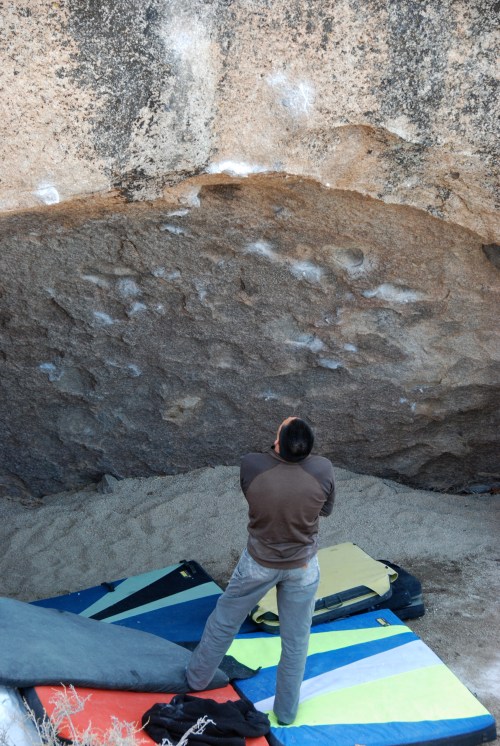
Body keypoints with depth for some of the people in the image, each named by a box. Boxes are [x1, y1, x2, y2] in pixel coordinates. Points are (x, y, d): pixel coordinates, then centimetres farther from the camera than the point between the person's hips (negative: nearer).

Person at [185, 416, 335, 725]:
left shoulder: (251, 465, -26)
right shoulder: (323, 469, -24)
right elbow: (327, 509, -4)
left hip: (259, 564, 0)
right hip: (303, 567, 0)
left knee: (224, 621, 24)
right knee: (296, 641, 19)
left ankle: (198, 677, 45)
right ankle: (286, 711, 37)